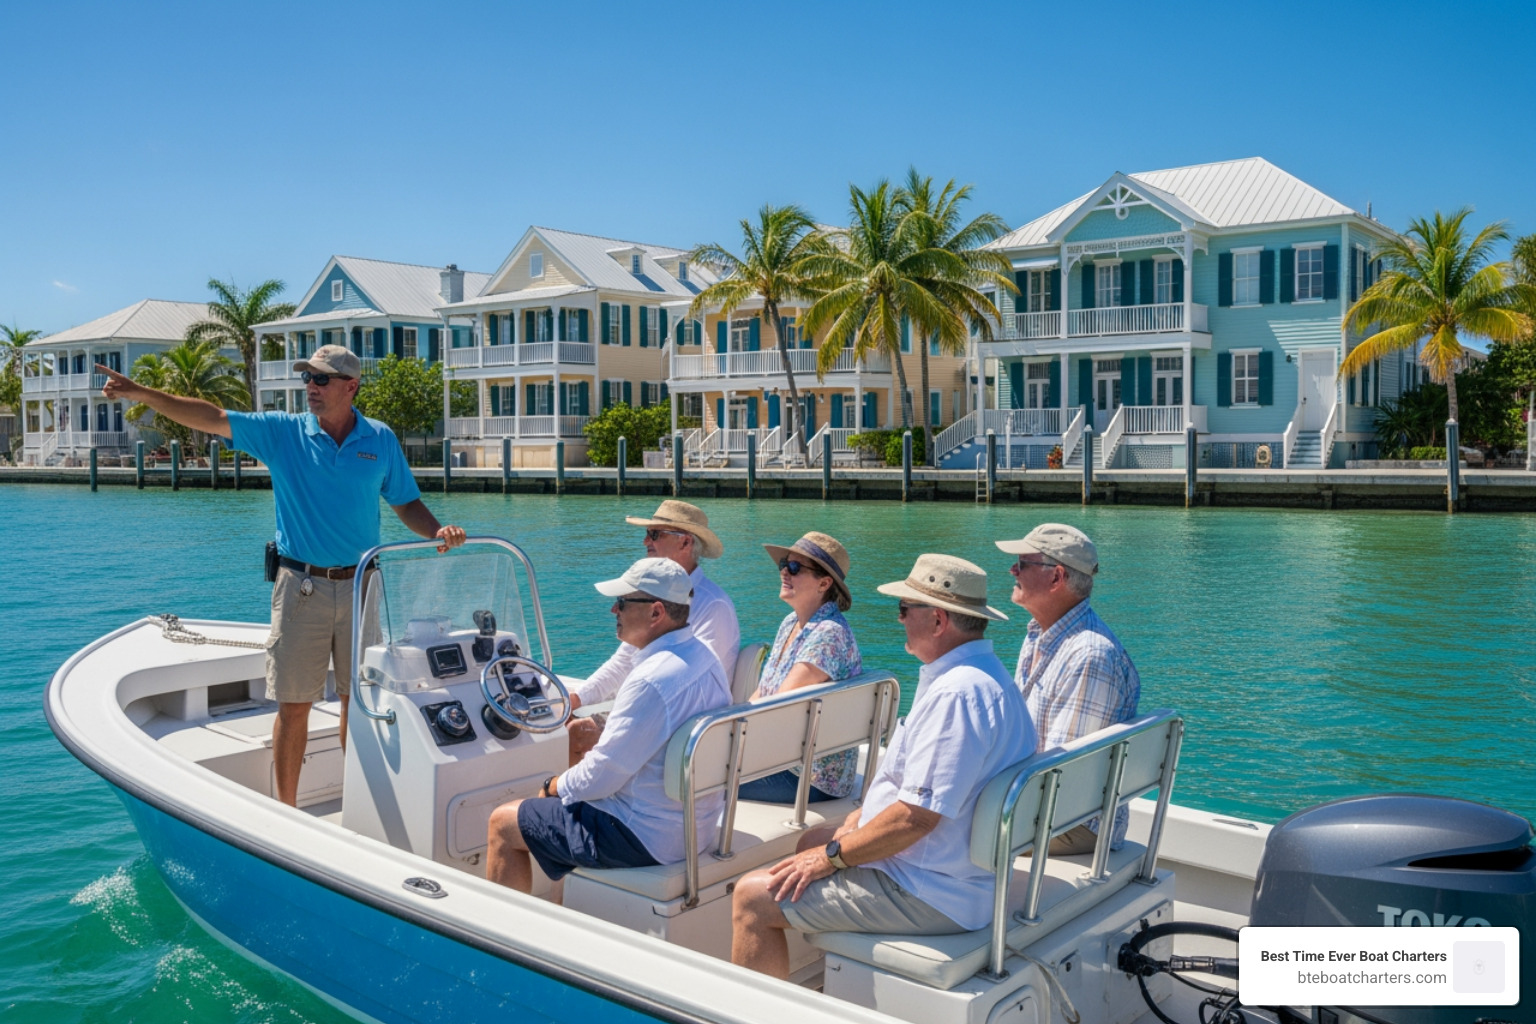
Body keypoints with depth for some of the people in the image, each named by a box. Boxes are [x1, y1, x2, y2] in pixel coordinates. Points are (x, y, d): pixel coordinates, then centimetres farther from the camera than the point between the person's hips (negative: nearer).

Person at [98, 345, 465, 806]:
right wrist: (141, 393, -17)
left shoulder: (381, 440, 2)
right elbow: (211, 418, -7)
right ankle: (286, 811, 15)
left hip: (361, 586, 1)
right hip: (300, 587, -1)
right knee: (293, 704, 3)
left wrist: (438, 531, -10)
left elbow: (407, 505, 8)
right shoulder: (282, 432, 0)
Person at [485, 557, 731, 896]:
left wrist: (555, 786, -2)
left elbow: (601, 777, -21)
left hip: (647, 837, -10)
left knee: (502, 824, 3)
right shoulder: (702, 657, 3)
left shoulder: (651, 680, -27)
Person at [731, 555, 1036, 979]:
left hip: (928, 897, -11)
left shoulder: (956, 693, -26)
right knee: (812, 841, 29)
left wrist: (832, 856, -16)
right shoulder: (987, 675, 9)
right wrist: (864, 816, 13)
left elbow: (917, 816, -28)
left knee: (752, 897, -10)